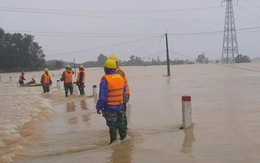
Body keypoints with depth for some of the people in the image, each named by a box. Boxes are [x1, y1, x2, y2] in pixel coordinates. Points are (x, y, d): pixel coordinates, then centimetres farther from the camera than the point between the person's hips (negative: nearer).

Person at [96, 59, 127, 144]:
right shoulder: (121, 78, 2)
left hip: (110, 108, -6)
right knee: (120, 123, 19)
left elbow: (103, 96, -20)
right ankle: (124, 138, 28)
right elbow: (124, 92, 13)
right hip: (120, 106, 6)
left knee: (112, 126, 5)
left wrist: (98, 107, -10)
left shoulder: (105, 80, -20)